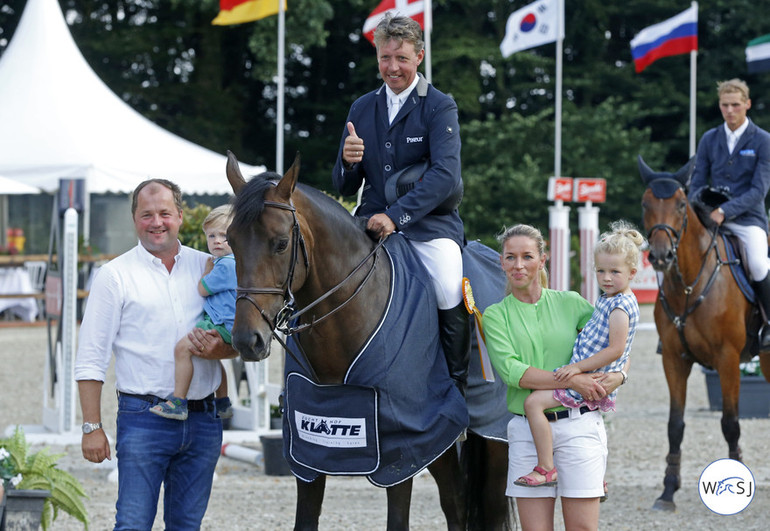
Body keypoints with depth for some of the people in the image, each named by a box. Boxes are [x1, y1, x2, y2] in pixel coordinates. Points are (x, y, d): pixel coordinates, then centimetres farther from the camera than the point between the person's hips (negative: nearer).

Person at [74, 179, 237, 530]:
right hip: (143, 419, -4)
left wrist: (221, 350, -9)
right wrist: (92, 427, -7)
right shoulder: (115, 275, 0)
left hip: (203, 420, 4)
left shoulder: (208, 268, 9)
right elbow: (91, 359, -1)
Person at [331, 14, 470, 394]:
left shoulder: (440, 107, -1)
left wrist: (396, 216, -26)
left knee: (451, 291, -28)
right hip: (373, 220, 5)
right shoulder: (362, 109, 13)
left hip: (429, 222, -5)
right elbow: (344, 189, 14)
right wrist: (348, 163, -11)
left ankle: (457, 389, -11)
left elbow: (445, 175, -16)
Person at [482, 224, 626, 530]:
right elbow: (511, 370, -9)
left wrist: (618, 375, -8)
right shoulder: (496, 316, 5)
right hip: (526, 432, 0)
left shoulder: (570, 303, 8)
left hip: (578, 426, 0)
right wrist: (572, 381, -17)